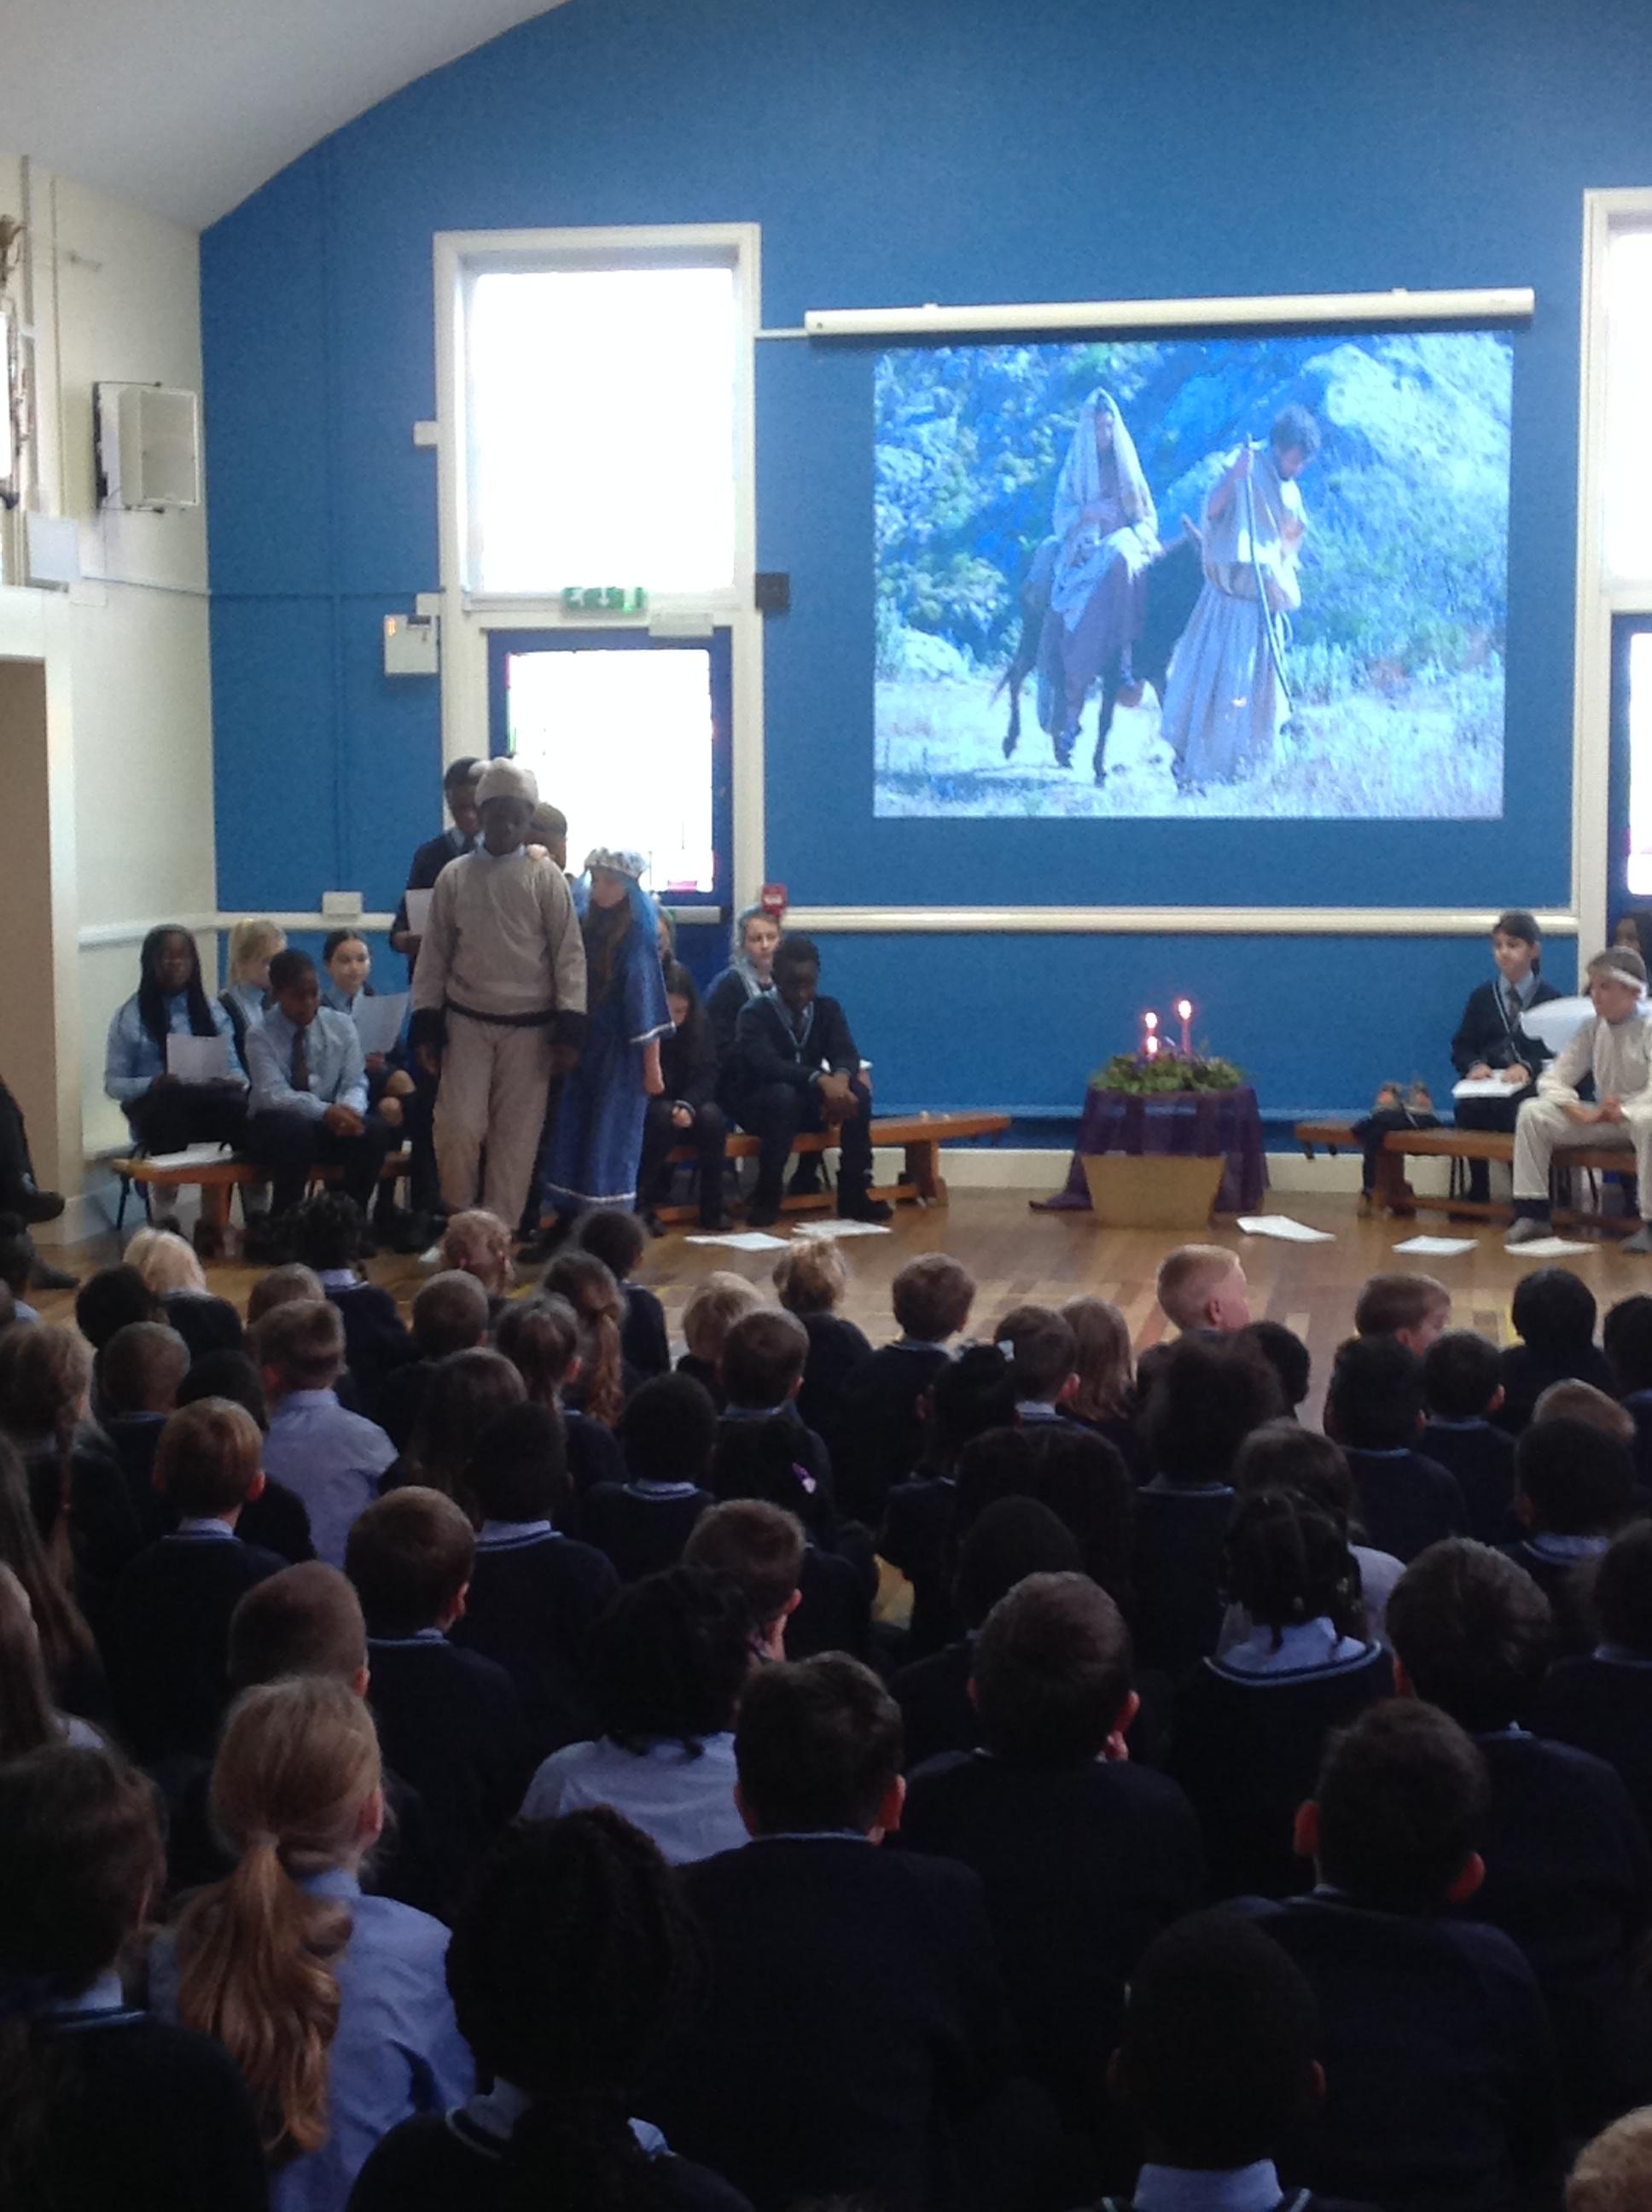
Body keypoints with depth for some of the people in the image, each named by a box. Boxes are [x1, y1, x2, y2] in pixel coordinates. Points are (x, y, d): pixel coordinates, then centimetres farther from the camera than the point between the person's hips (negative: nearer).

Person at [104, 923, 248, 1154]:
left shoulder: (212, 1011, 20)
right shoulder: (130, 1017, 9)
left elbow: (232, 1068, 16)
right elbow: (113, 1084, 6)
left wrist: (236, 1081, -9)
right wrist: (152, 1085, -15)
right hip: (155, 1111, -2)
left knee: (234, 1101, -34)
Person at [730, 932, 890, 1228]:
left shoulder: (827, 1009, 3)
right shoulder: (755, 1013, -13)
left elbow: (846, 1053, -10)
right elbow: (766, 1064, -29)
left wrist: (840, 1078, -36)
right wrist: (820, 1079, -44)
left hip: (810, 1100, 4)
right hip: (759, 1104, -4)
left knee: (858, 1092, -23)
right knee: (784, 1095, -38)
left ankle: (854, 1192, -16)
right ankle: (767, 1196, -27)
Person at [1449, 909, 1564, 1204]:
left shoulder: (1549, 997, 10)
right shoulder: (1481, 997, 19)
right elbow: (1461, 1047, 16)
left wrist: (1529, 1067, -18)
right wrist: (1475, 1065, -7)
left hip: (1532, 1086, -2)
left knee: (1520, 1110, -38)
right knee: (1468, 1108, -34)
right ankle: (1477, 1192, -18)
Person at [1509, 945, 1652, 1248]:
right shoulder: (1593, 1028, 3)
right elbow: (1552, 1079, -1)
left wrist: (1620, 1111, -33)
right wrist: (1584, 1115, -17)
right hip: (1603, 1120, 5)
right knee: (1532, 1112, -13)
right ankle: (1532, 1214, -10)